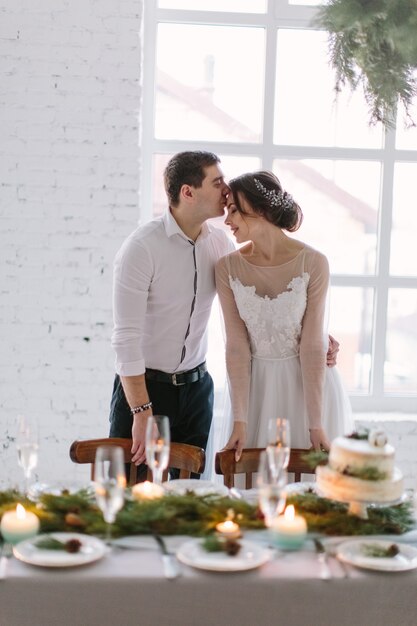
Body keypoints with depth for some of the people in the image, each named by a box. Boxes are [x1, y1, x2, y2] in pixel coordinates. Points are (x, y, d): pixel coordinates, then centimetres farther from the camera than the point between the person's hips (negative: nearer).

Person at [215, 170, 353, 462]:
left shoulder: (313, 263, -16)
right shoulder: (228, 268, -9)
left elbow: (312, 345, -15)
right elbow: (237, 346, -8)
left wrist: (316, 423, -15)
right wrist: (240, 421, -11)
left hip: (310, 381, -2)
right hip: (257, 385, 2)